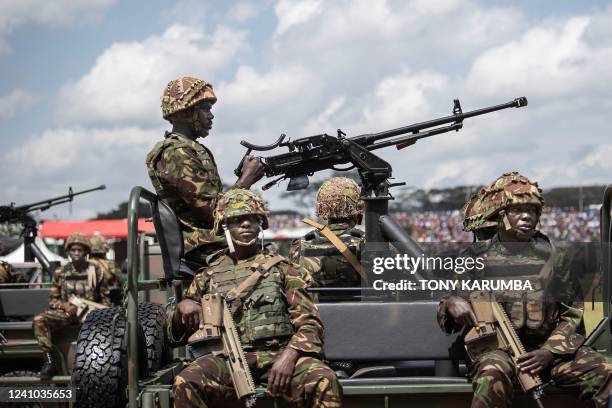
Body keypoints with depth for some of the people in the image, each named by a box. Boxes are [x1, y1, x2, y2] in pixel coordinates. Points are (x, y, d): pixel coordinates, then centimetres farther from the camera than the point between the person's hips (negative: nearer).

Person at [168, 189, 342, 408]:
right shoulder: (208, 275, 19)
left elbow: (309, 323, 5)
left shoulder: (282, 268, 15)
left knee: (325, 381, -32)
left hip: (277, 355, -1)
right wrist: (181, 308, 0)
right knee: (185, 383, -30)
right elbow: (176, 335, 24)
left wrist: (288, 356, -14)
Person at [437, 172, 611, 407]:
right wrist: (451, 304, -14)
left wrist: (549, 352, -6)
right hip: (495, 347, -2)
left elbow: (572, 314, 11)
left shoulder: (552, 257, 11)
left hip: (548, 347, 2)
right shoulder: (477, 257, 7)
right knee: (494, 375, -38)